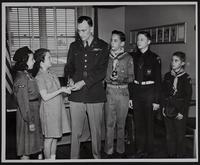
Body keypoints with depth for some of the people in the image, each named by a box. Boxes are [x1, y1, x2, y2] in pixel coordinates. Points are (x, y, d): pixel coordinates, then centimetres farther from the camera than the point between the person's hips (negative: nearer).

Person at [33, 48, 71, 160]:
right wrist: (61, 90, -19)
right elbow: (45, 97, -19)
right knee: (49, 138, 4)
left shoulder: (51, 73, 8)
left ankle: (53, 157, 28)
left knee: (55, 136, 15)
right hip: (49, 110, -7)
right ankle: (47, 159, 18)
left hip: (58, 108, 7)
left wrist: (66, 89, 4)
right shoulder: (40, 77, -15)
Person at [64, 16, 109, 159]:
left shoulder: (102, 46, 1)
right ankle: (74, 158, 20)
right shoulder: (74, 46, 11)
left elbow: (102, 72, -7)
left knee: (96, 130, 10)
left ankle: (97, 156, 28)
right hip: (76, 96, 2)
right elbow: (69, 66, 12)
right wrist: (70, 79, -10)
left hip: (95, 96, -2)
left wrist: (83, 82, -17)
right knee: (76, 131, 6)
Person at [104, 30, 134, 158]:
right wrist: (110, 78, -9)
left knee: (121, 123, 8)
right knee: (109, 123, 1)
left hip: (123, 92, -1)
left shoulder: (128, 58, 2)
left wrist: (120, 79, -14)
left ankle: (120, 151, 22)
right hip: (109, 91, 1)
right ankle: (109, 151, 12)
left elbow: (131, 77, 2)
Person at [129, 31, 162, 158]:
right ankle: (140, 149, 23)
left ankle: (148, 150, 20)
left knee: (148, 122, 4)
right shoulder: (134, 57, 8)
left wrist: (157, 100, -8)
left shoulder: (155, 58, -4)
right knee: (138, 122, 9)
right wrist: (130, 97, 5)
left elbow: (158, 80, -4)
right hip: (136, 91, 4)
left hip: (149, 92, -4)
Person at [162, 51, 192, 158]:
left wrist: (182, 112, -11)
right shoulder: (167, 76, 7)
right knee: (169, 135, 11)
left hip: (180, 111, -4)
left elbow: (188, 97, -7)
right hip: (168, 110, 4)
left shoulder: (186, 78, -5)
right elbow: (163, 93, 10)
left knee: (180, 135, 5)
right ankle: (171, 155, 24)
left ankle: (180, 155, 19)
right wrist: (163, 107, 2)